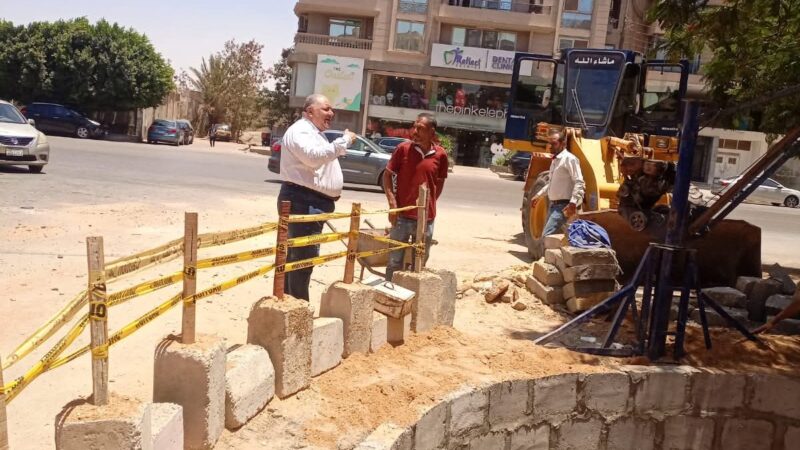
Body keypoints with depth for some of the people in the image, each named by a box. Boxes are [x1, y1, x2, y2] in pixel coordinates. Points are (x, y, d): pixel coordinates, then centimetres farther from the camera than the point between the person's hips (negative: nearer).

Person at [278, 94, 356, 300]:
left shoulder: (315, 133, 21)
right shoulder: (300, 131, -13)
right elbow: (314, 157, -31)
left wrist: (332, 191, 18)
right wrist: (344, 141, -27)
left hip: (313, 202, 11)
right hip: (303, 202, -11)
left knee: (297, 255, 15)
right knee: (304, 256, -9)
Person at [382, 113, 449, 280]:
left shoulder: (440, 155, -1)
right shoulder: (403, 148, -5)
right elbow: (387, 175, 1)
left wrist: (430, 204, 6)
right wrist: (392, 203, -9)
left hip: (426, 218, 2)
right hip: (402, 215, -2)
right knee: (395, 261, 6)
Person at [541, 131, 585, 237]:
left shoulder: (569, 159, -12)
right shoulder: (555, 160, 16)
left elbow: (579, 183, -19)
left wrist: (573, 203, -28)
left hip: (563, 206, -10)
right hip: (553, 205, 10)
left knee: (547, 236, -19)